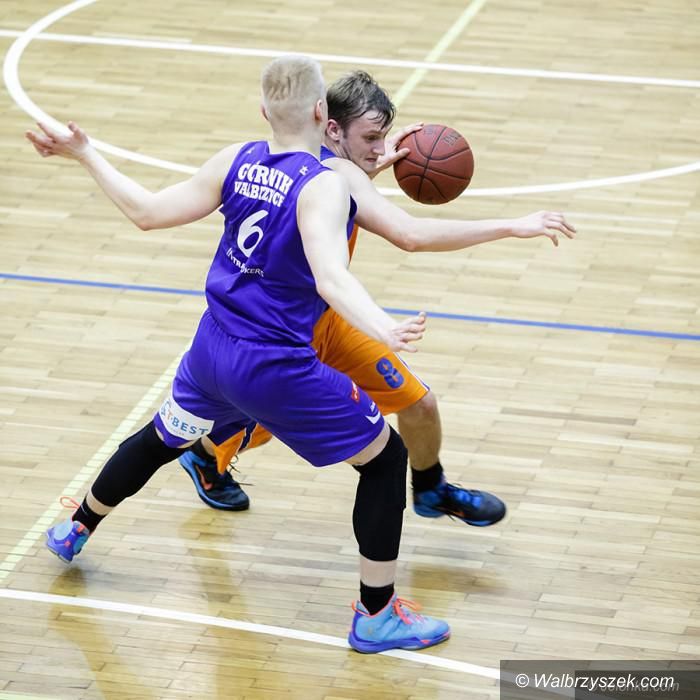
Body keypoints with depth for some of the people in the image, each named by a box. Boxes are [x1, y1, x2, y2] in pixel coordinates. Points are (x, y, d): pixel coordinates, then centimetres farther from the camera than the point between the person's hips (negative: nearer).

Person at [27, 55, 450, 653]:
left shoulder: (236, 161, -5)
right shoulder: (324, 185, -22)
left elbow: (148, 211, 3)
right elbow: (331, 277, -37)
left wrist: (84, 155, 14)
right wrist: (382, 329, -51)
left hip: (213, 351, 6)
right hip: (278, 370, -6)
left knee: (159, 441, 33)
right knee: (386, 458, 9)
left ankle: (76, 531, 55)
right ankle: (377, 616, 11)